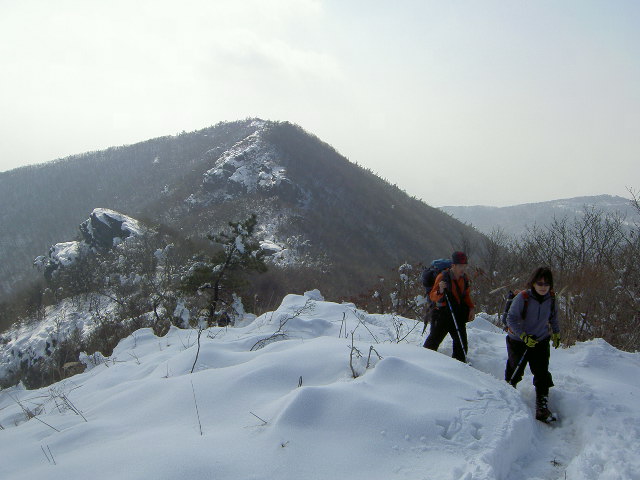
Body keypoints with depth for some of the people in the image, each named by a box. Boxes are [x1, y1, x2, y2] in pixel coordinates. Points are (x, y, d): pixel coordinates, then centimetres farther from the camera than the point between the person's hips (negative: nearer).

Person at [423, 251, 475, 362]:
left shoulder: (464, 278, 4)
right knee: (433, 341, 2)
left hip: (459, 316, 6)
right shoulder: (443, 277, -15)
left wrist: (471, 308, 3)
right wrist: (440, 291, -35)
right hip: (443, 314, -5)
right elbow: (432, 297, -15)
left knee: (461, 343, 9)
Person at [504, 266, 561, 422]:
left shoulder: (551, 299, -6)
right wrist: (524, 336, -29)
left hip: (541, 341, 3)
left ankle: (542, 407, 1)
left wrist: (556, 333, 20)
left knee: (542, 373, -7)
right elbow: (511, 319, -21)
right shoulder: (522, 298, -22)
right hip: (518, 341, -3)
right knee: (515, 372, 12)